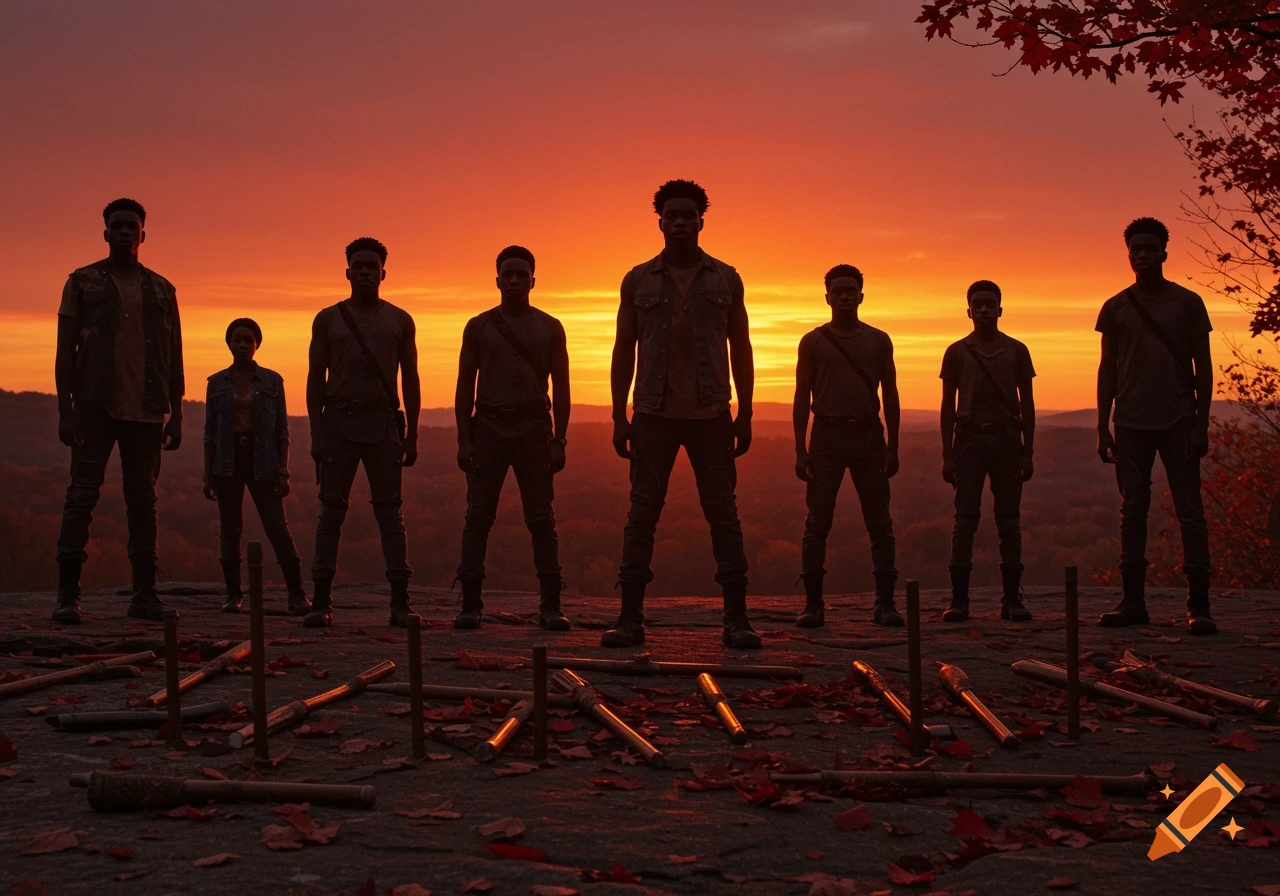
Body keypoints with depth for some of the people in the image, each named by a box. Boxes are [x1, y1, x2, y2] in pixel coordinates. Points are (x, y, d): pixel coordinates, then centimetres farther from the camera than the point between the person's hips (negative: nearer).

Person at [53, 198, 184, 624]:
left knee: (143, 500, 3)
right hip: (96, 406, -2)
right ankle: (68, 593, -6)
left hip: (146, 410, 3)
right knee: (82, 495, -7)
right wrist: (65, 408, -6)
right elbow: (65, 349, 3)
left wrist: (176, 413, 9)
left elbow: (173, 356, 15)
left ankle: (144, 593, 7)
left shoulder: (161, 289, 14)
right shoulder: (83, 282, 7)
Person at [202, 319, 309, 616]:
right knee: (230, 530, 3)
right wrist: (208, 474, 4)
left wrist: (283, 472, -4)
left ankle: (297, 595, -7)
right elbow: (210, 431, 9)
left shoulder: (272, 381, 5)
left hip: (262, 461, -2)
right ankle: (234, 595, 9)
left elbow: (282, 430, 4)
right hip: (227, 460, 2)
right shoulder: (217, 383, 8)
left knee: (278, 528, -8)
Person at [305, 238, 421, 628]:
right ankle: (322, 600, 0)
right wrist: (316, 432, -4)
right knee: (331, 511, -2)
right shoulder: (328, 319, 8)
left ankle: (400, 601, -1)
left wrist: (412, 434, 2)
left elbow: (410, 380, 10)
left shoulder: (400, 321, 10)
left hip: (383, 424, 0)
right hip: (339, 423, 0)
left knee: (390, 514, -1)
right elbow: (316, 378, 5)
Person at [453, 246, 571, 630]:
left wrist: (558, 440, -2)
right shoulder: (479, 327, 8)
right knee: (478, 518, -3)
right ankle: (470, 604, 1)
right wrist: (463, 439, -4)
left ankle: (551, 606, -1)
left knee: (542, 520, -3)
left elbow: (561, 386, 7)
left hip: (534, 430, 0)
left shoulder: (550, 328, 9)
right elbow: (465, 385, 6)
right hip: (488, 427, 0)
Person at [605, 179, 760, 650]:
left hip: (711, 415, 0)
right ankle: (630, 618, 5)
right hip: (654, 415, 0)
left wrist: (745, 415, 2)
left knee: (723, 514, 0)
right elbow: (623, 350, 7)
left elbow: (740, 347, 8)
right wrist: (618, 416, 1)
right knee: (642, 514, 0)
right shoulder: (638, 280, 7)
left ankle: (736, 619, 3)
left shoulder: (725, 279, 7)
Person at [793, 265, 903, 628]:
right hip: (827, 436, -1)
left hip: (869, 436, 2)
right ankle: (813, 604, -1)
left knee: (880, 523, 0)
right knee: (817, 523, -5)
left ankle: (885, 602, 4)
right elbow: (802, 397, 5)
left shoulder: (879, 341, 11)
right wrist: (800, 450, -4)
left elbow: (890, 395, 11)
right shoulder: (813, 342, 7)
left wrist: (892, 447, 2)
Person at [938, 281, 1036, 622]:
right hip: (970, 438, -1)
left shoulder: (1016, 350, 9)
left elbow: (1027, 403, 9)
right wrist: (947, 455, 1)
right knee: (965, 519, -5)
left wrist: (1028, 451, 1)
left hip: (1007, 439, 1)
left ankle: (1012, 598, 4)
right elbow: (948, 405, 7)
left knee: (1009, 521, 1)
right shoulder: (957, 352, 7)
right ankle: (959, 600, -4)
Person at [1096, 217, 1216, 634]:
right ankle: (1133, 602, 7)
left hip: (1178, 422, -2)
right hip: (1131, 423, 2)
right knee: (1132, 512, 3)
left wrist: (1201, 423, -4)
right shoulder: (1115, 308, 10)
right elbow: (1107, 369, 11)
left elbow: (1203, 367, 4)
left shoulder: (1187, 303, 5)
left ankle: (1198, 604, -5)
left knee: (1190, 509, -5)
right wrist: (1102, 426, 4)